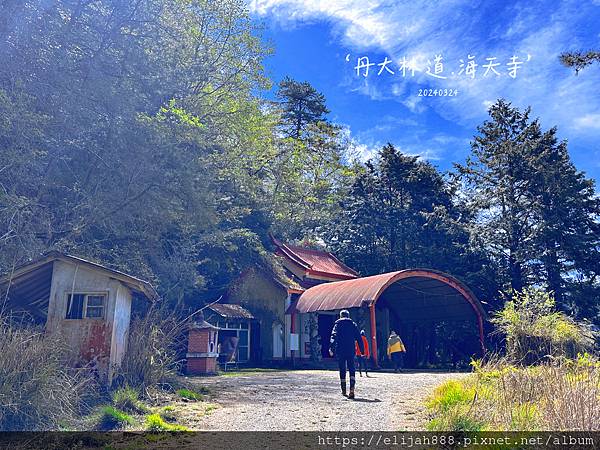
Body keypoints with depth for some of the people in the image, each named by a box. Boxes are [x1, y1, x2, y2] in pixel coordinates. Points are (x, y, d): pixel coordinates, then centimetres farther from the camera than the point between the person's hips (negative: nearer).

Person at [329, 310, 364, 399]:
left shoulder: (338, 324, 5)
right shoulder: (353, 324, 10)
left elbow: (334, 336, -9)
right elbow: (359, 338, 7)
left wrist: (331, 348, -16)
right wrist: (362, 350, 10)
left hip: (340, 351, -1)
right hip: (351, 351, 1)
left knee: (342, 370, 10)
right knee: (352, 369, 2)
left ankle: (343, 390, 18)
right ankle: (352, 389, -17)